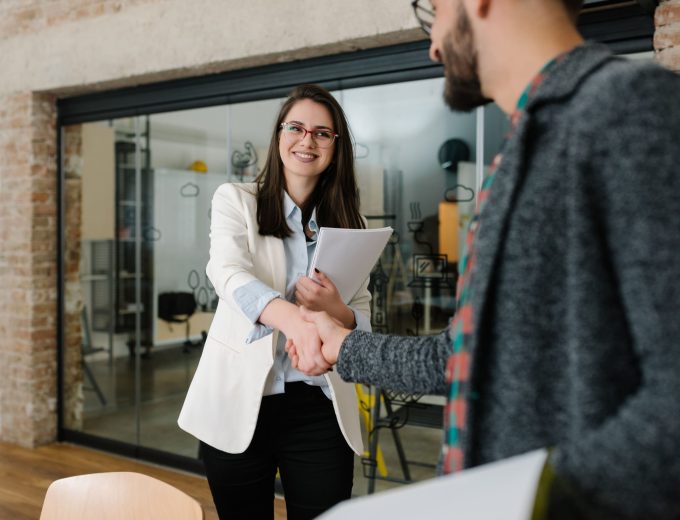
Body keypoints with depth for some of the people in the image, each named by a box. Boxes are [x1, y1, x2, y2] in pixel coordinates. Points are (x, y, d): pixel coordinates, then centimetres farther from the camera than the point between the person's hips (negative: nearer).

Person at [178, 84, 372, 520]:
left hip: (320, 408, 2)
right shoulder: (236, 201, 1)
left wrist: (336, 311, -16)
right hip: (241, 402, -2)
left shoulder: (348, 223, 9)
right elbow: (229, 274, -20)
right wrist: (294, 320, -40)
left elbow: (364, 323, 9)